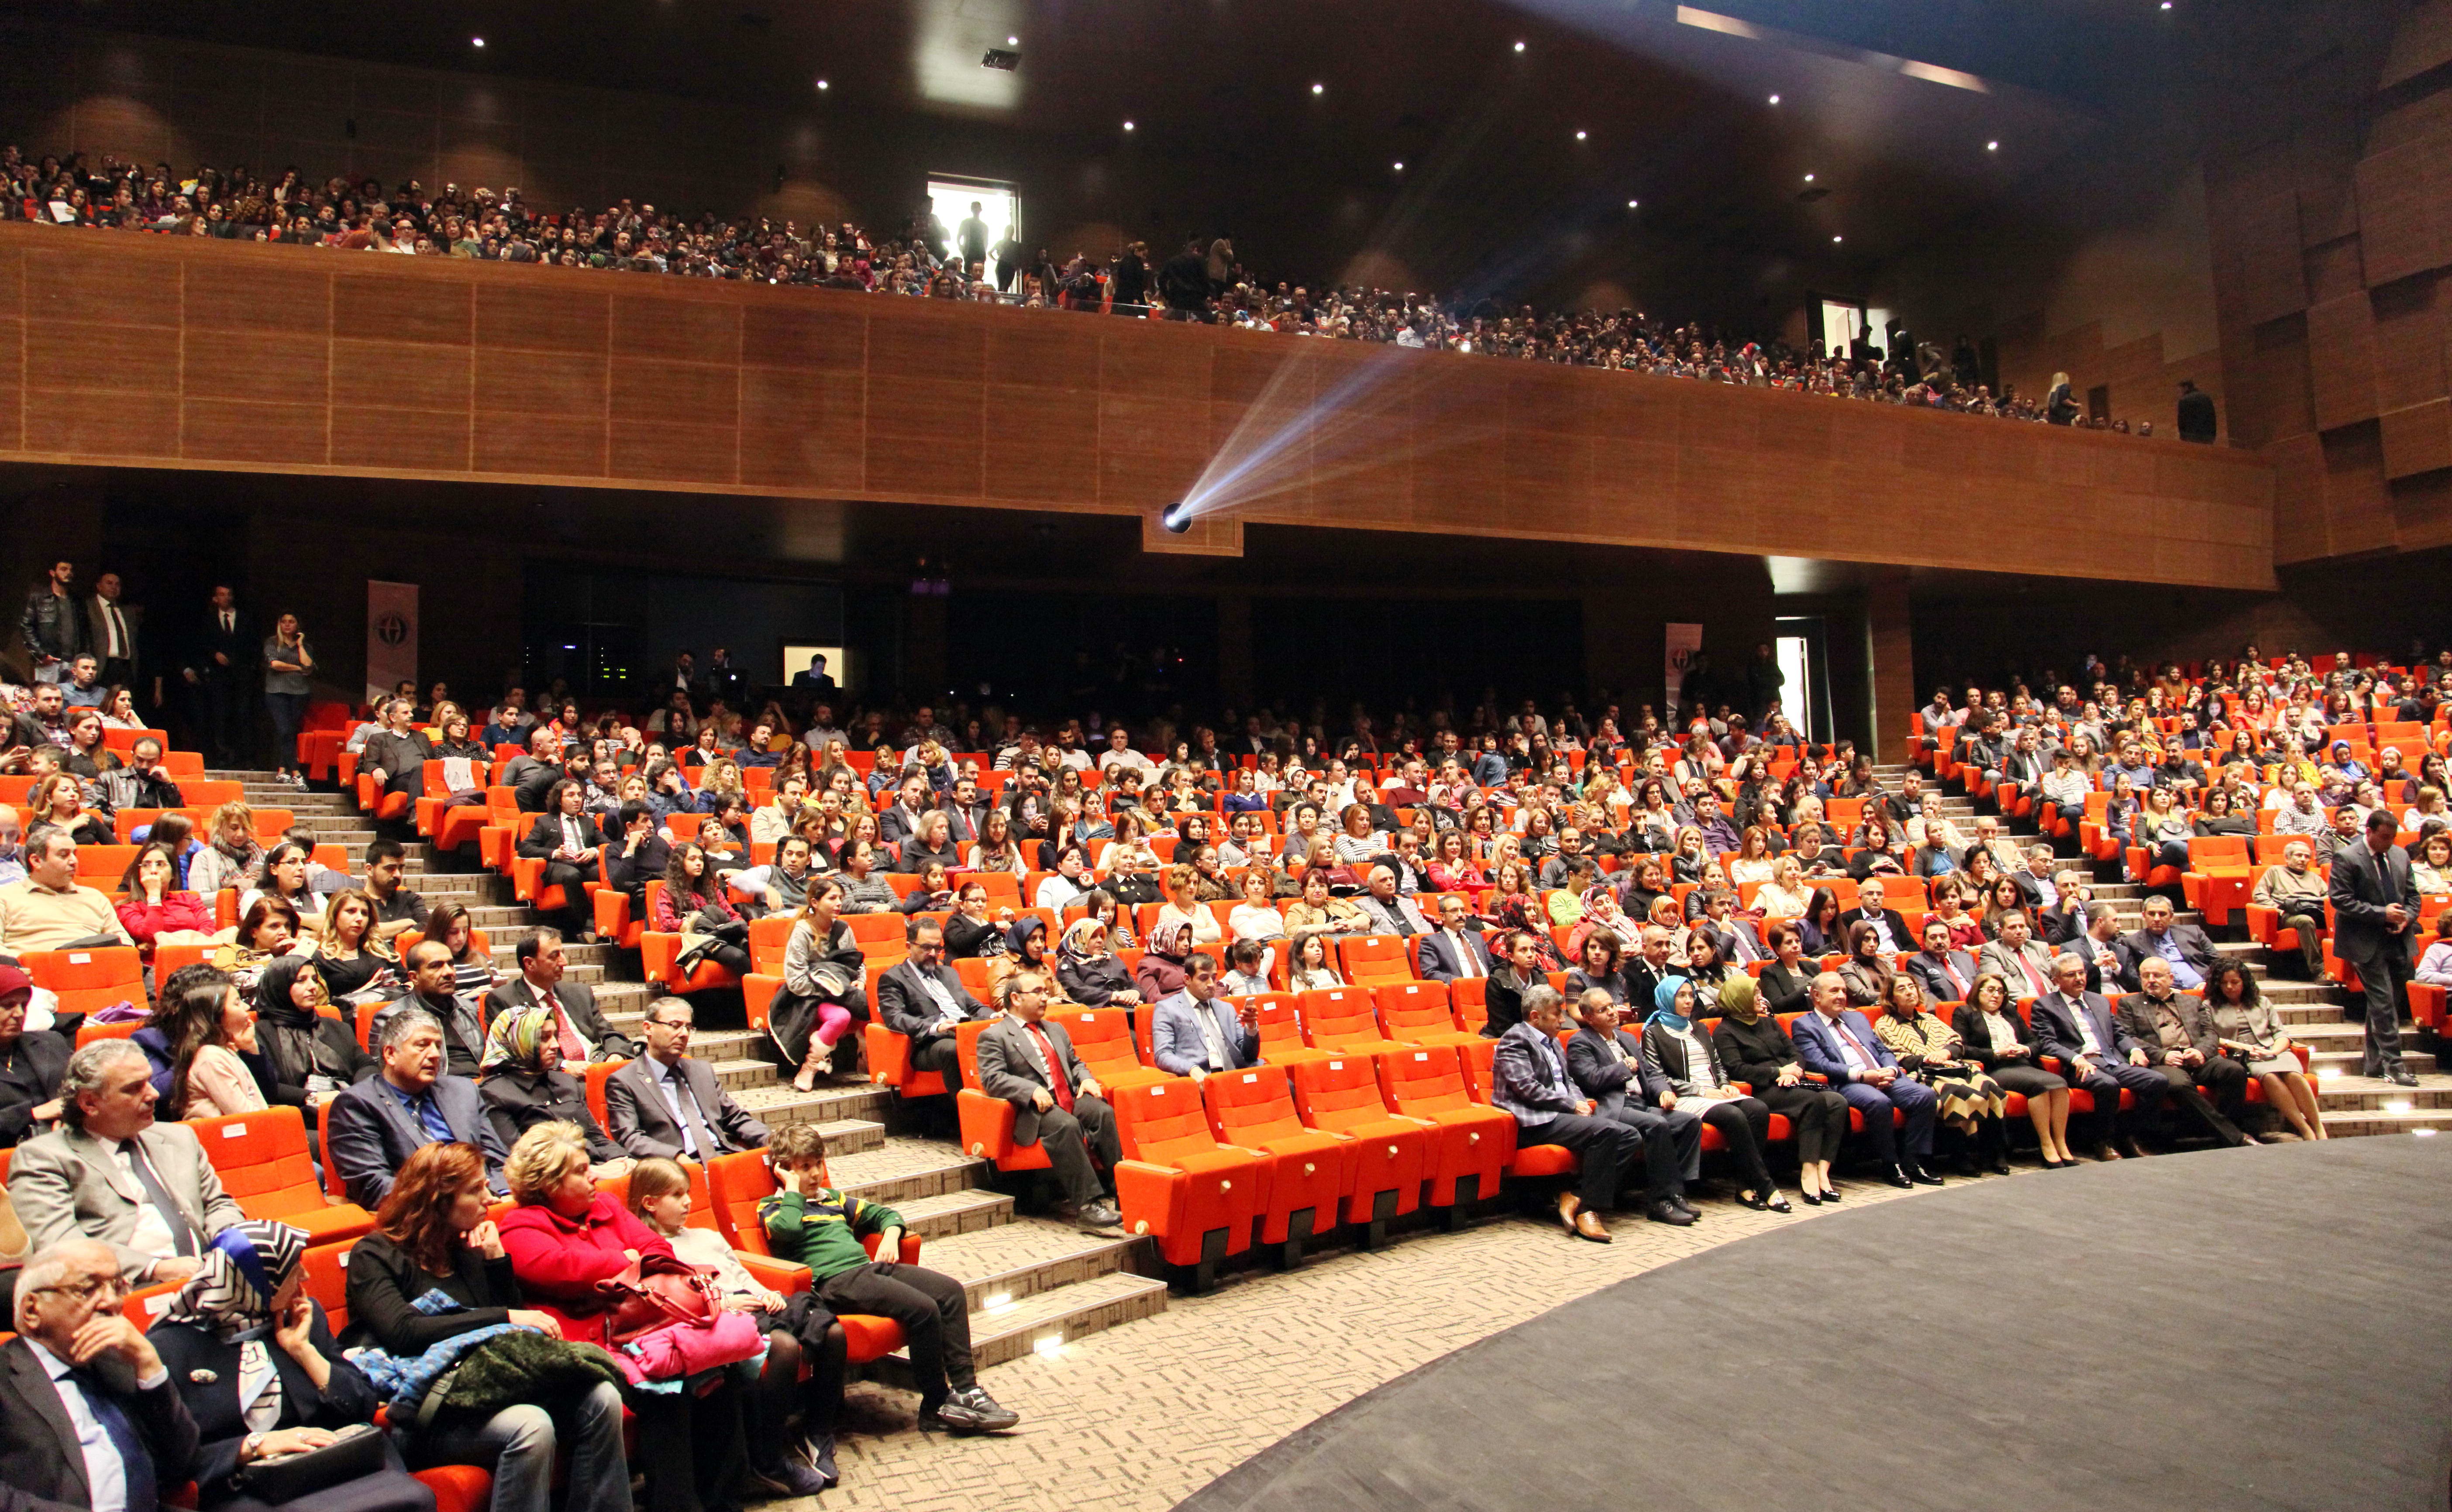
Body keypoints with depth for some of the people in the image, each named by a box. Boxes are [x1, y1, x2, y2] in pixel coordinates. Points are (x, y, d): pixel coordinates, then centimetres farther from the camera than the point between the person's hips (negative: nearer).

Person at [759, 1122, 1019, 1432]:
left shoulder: (833, 1198, 27)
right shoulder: (772, 1206, 7)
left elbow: (884, 1214, 34)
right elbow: (788, 1229, -18)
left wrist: (890, 1236, 12)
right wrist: (793, 1188, -2)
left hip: (869, 1267, 8)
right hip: (834, 1281, -8)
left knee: (950, 1291, -11)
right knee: (923, 1308, -24)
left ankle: (965, 1389, -9)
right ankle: (936, 1406, -9)